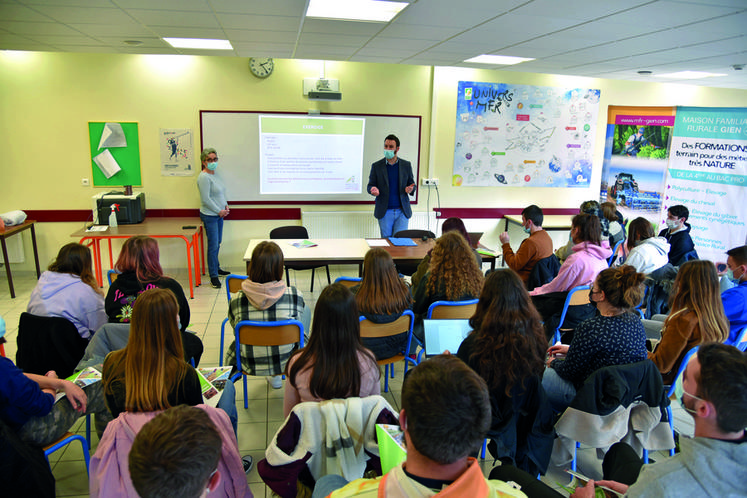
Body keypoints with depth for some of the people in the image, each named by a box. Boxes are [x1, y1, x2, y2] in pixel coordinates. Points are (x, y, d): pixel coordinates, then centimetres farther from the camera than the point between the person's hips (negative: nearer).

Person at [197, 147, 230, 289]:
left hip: (219, 214, 9)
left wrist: (225, 206, 8)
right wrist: (219, 211, -14)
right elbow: (206, 199, -20)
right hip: (209, 216, -9)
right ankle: (213, 276, 2)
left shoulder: (214, 175, 12)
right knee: (213, 246, -5)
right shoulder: (204, 177, -16)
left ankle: (216, 268, 33)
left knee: (217, 243, 18)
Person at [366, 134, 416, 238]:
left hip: (402, 211, 0)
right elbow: (370, 186, 6)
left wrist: (410, 189, -13)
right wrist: (373, 190, -18)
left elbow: (412, 184, 11)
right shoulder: (376, 166, 3)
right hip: (385, 212, 0)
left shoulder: (406, 165, 6)